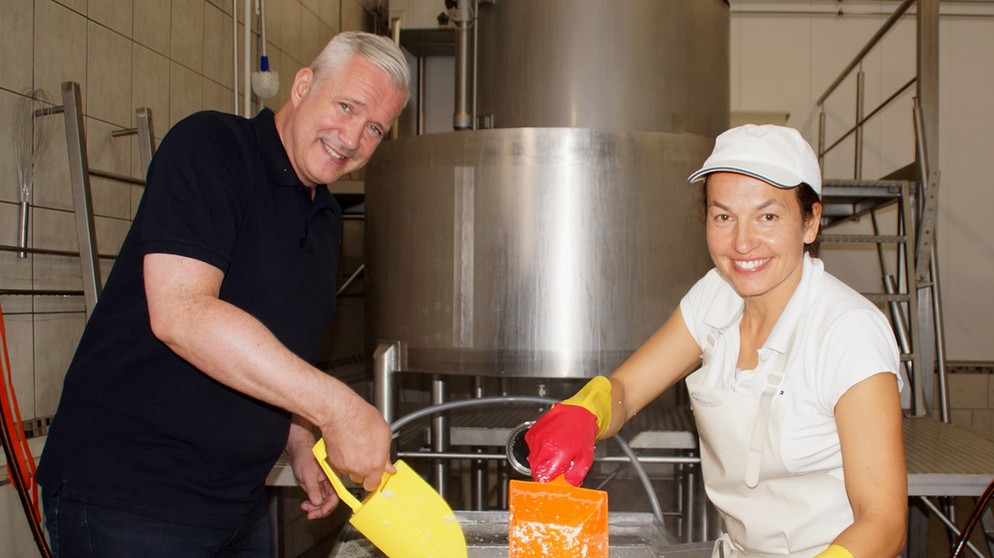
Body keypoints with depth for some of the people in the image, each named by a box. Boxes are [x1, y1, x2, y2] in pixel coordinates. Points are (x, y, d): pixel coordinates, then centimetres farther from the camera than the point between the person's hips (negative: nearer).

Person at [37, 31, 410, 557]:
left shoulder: (326, 218, 12)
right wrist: (334, 406, -27)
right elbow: (181, 314, -27)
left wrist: (300, 446, 8)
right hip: (127, 497, -8)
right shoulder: (208, 145, -14)